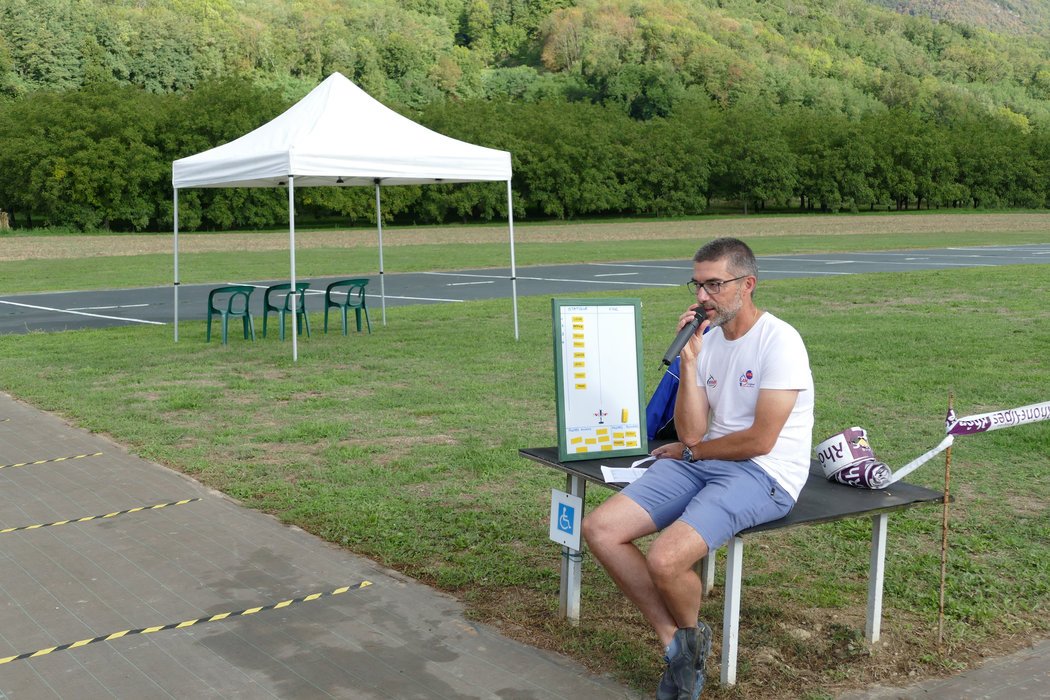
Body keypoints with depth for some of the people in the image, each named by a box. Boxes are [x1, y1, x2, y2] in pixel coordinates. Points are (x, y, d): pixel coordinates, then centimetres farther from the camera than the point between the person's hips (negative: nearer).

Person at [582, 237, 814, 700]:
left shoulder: (779, 342, -12)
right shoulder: (706, 338, 9)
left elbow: (759, 440, -15)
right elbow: (692, 432, 2)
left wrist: (689, 451, 0)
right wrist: (688, 361, -9)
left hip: (764, 475, -7)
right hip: (702, 464, 7)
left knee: (665, 559, -29)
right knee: (599, 530, -10)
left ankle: (689, 633, 8)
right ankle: (677, 641, 1)